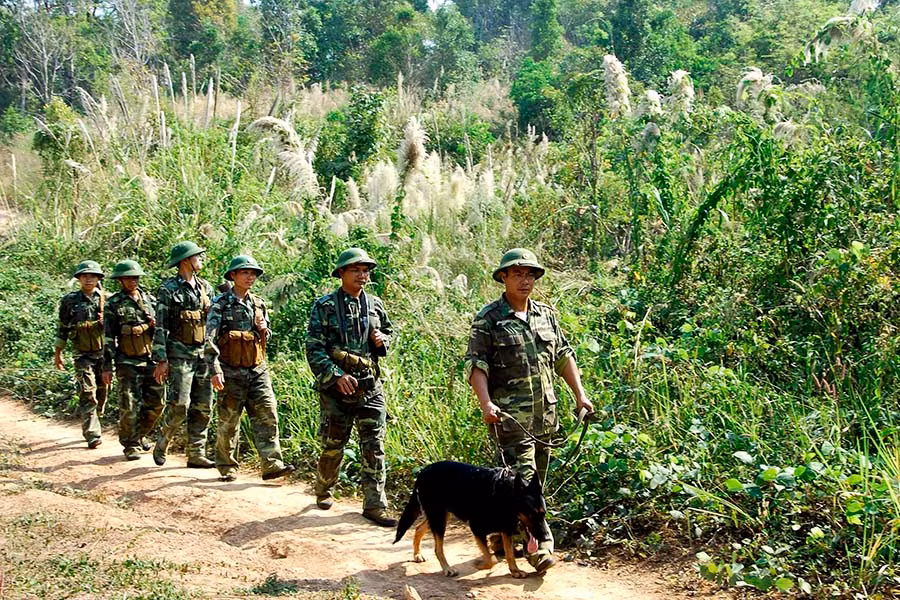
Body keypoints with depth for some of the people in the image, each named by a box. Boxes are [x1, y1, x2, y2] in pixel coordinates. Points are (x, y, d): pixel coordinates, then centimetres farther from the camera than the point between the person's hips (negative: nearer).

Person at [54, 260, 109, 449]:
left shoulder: (107, 299, 3)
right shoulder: (69, 301, 2)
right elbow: (63, 328, 9)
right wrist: (58, 353, 12)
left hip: (103, 352, 2)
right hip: (83, 354, -2)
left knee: (101, 392, 10)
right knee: (87, 393, -11)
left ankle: (90, 425, 33)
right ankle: (93, 434, -11)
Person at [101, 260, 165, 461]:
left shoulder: (150, 299, 11)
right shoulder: (114, 304, -1)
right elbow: (108, 337, -3)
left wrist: (157, 325, -6)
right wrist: (107, 367, -6)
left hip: (151, 359, 4)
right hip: (128, 362, -4)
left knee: (156, 403, 7)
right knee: (129, 407, -3)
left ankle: (140, 434, 29)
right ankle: (131, 446, 10)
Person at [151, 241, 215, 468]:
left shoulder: (205, 287, 12)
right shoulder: (169, 289, -5)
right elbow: (160, 327, -7)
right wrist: (161, 360, -13)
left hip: (203, 354, 6)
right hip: (179, 354, -6)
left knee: (203, 407, 4)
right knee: (180, 405, -11)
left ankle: (196, 454, 11)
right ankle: (161, 445, 11)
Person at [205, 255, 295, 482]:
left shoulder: (258, 304, 12)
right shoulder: (221, 304, -5)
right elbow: (210, 339, -11)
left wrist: (264, 330, -1)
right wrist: (215, 369, -21)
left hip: (257, 370, 5)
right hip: (232, 371, -4)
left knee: (267, 415, -5)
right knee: (229, 421, 4)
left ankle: (272, 464, -7)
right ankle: (226, 467, 17)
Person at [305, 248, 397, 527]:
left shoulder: (374, 304, 9)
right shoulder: (324, 306, -4)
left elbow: (388, 331, 24)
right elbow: (314, 349, -9)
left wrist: (382, 340, 0)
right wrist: (337, 376, -18)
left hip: (370, 388, 3)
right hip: (336, 389, -3)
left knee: (374, 448, -1)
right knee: (333, 447, 8)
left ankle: (375, 505, 4)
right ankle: (323, 492, 32)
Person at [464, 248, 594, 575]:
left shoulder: (546, 315, 14)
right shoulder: (488, 319, -4)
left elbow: (563, 356, 18)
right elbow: (475, 366, -9)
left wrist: (580, 394, 10)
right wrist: (486, 403, -22)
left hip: (545, 413, 6)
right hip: (510, 414, -6)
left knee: (537, 478, 10)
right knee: (523, 477, -12)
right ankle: (540, 545, -13)